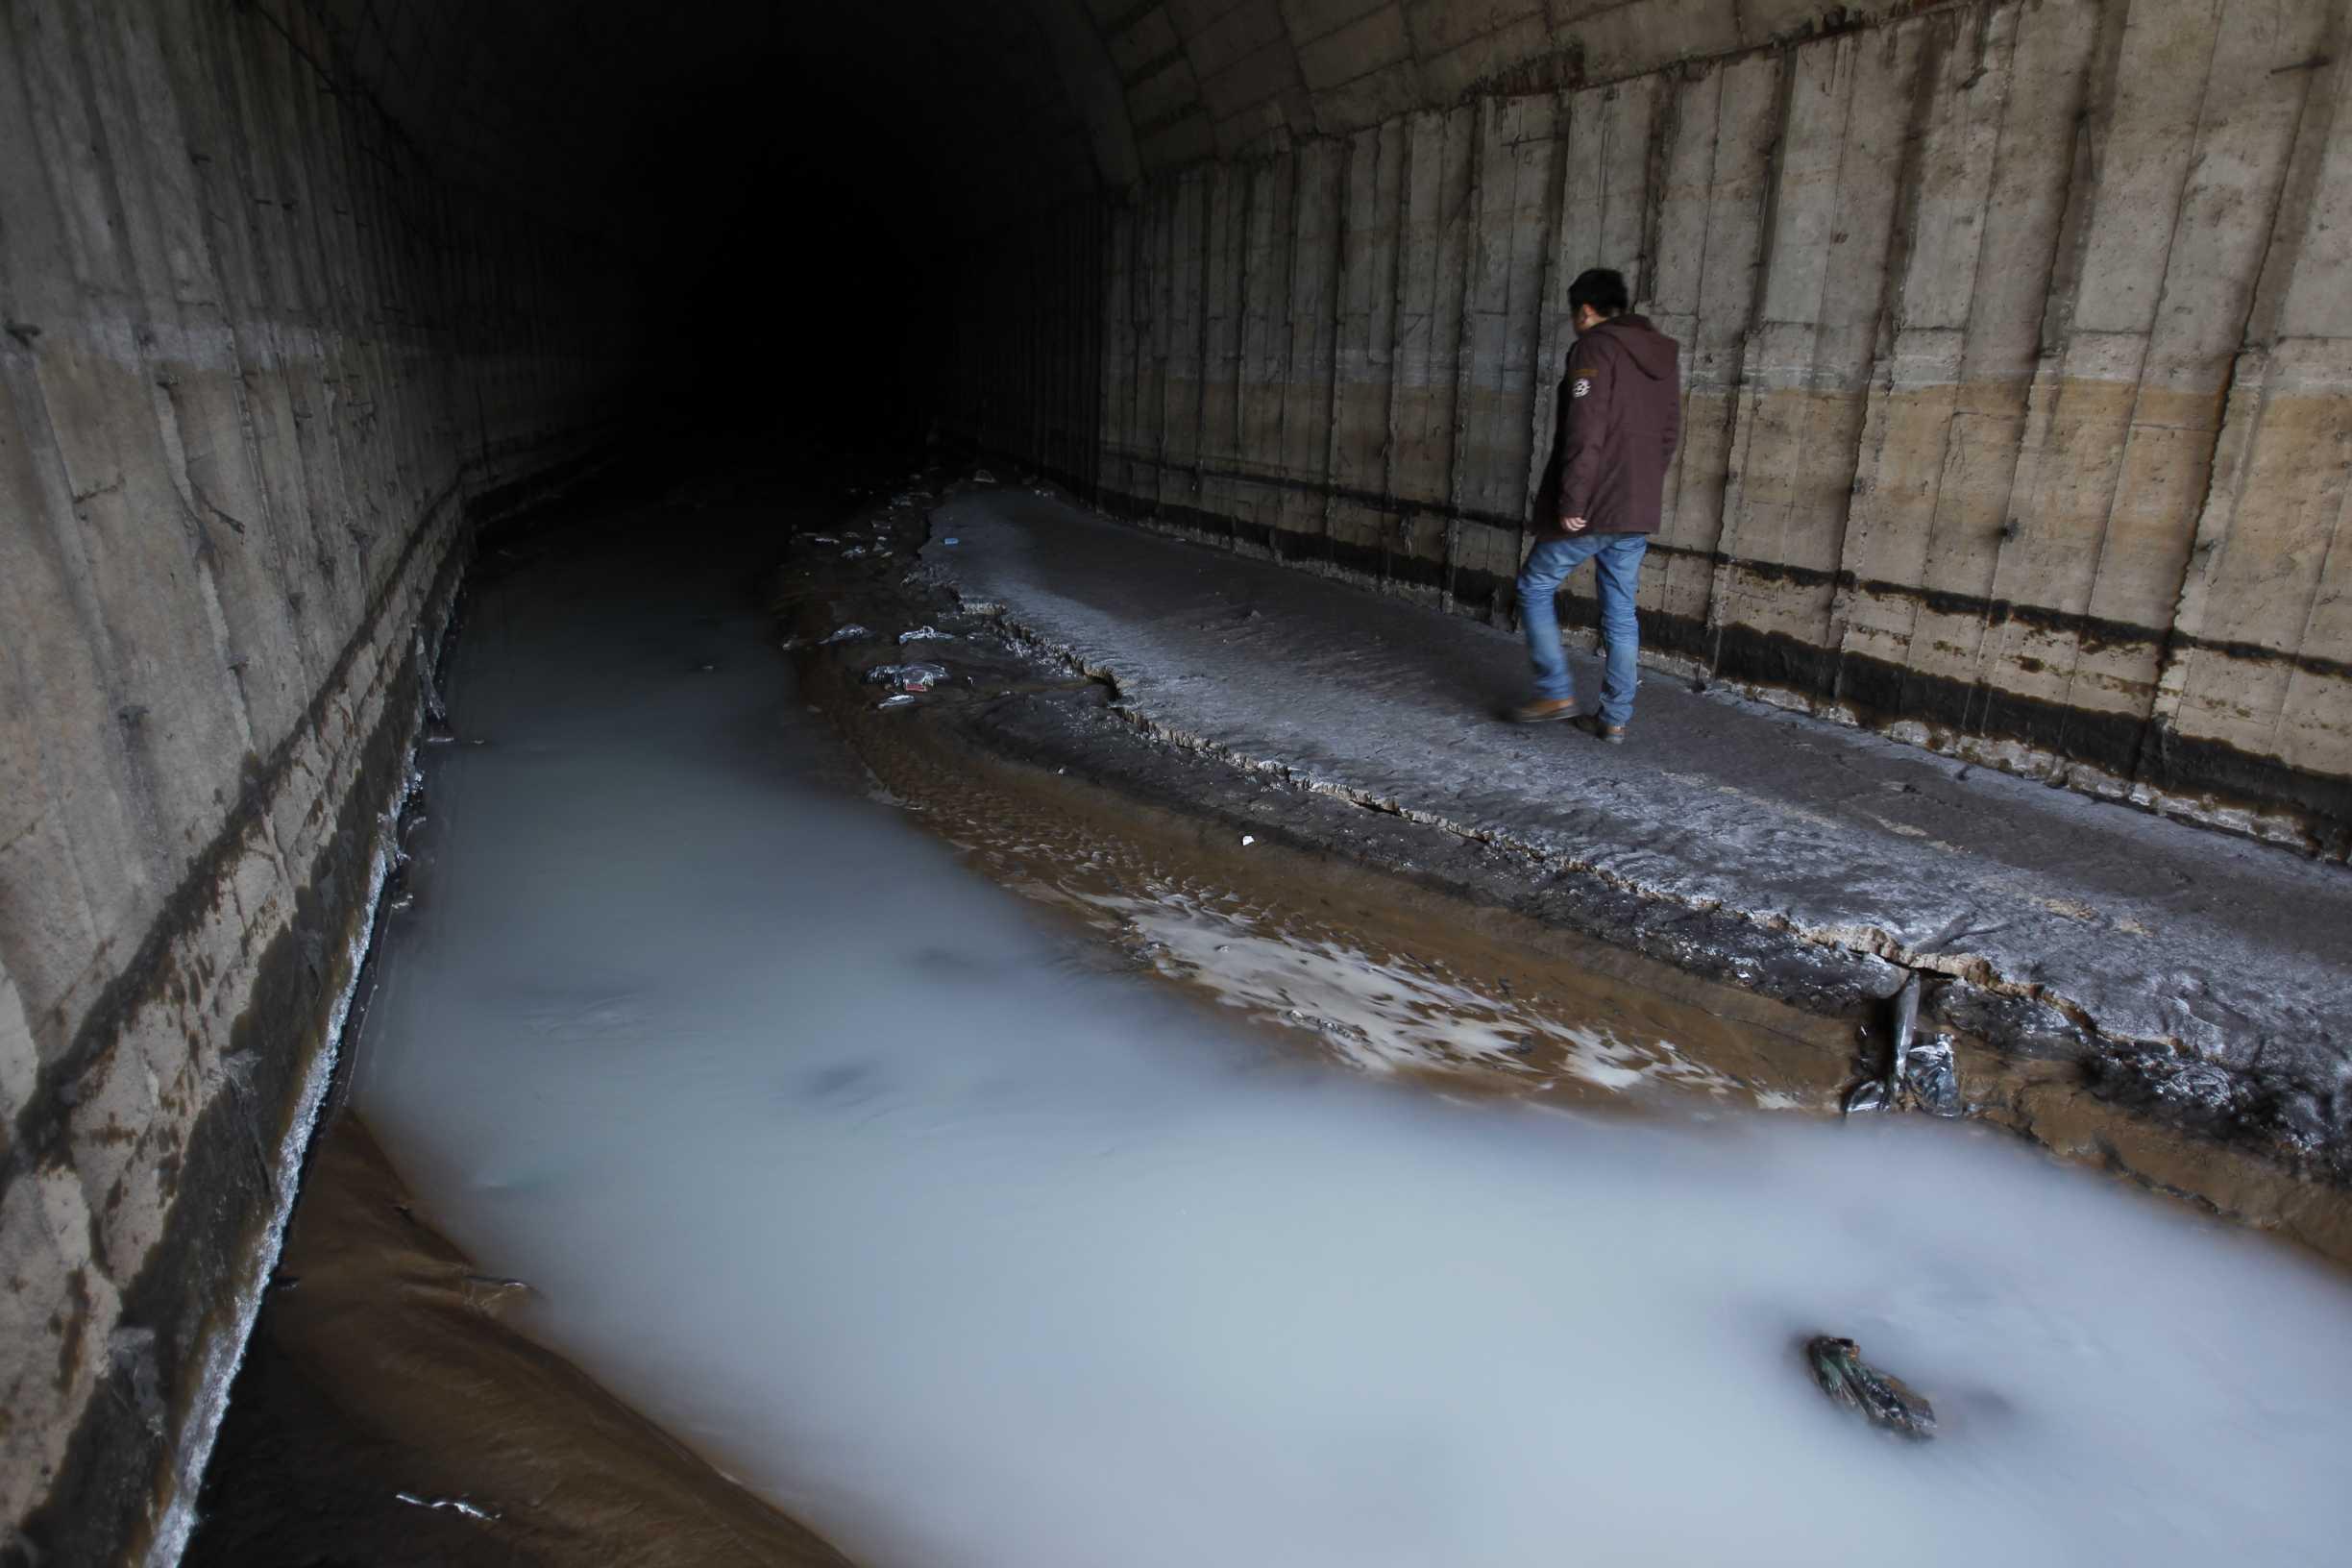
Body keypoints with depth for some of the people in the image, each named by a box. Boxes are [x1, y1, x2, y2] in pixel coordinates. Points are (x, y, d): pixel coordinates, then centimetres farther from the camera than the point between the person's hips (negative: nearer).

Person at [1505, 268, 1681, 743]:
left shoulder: (1595, 348, -9)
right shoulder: (1663, 355, 14)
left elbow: (1585, 431, -19)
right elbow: (1669, 433, 17)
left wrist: (1571, 501, -18)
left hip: (1591, 509, -7)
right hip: (1639, 512, 7)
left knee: (1535, 588, 9)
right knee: (1621, 612, 10)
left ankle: (1556, 693, 5)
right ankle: (1615, 717, 12)